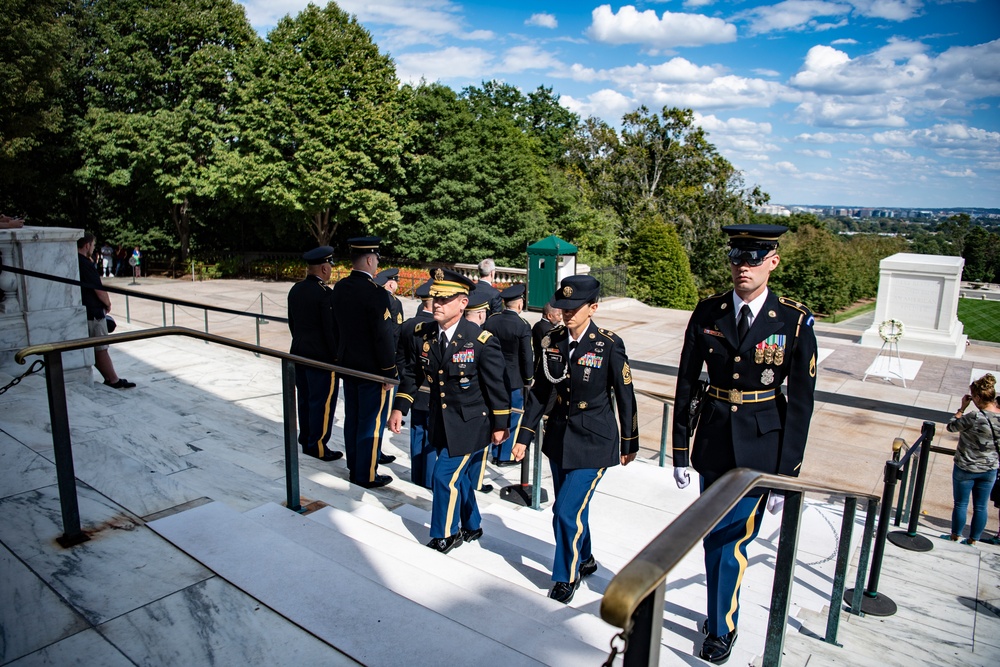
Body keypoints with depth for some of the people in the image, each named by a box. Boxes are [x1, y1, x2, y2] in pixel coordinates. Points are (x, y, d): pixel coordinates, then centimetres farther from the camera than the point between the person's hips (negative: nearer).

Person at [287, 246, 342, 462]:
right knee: (322, 403, 2)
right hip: (321, 357, -8)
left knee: (305, 400, 16)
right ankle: (318, 446, 10)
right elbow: (331, 329, -19)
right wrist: (337, 356, -11)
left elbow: (291, 323, 13)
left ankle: (306, 441, 26)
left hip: (299, 353, 8)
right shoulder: (324, 293, -19)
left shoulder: (295, 290, 6)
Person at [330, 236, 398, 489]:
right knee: (371, 424, 4)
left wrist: (342, 356, 19)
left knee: (352, 419, 18)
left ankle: (354, 467, 31)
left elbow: (336, 326, 10)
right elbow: (384, 337, -21)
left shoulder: (339, 288, 2)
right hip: (371, 370, -8)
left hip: (347, 365, 8)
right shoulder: (376, 294, -22)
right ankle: (366, 475, 14)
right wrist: (390, 373, -12)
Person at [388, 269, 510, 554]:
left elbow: (496, 385, -12)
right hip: (440, 420, 6)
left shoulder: (482, 341, -20)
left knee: (445, 475, -5)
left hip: (470, 423, -5)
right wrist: (399, 408, 0)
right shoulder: (424, 334, -5)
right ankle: (472, 526, 41)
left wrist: (500, 424, -6)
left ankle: (447, 533, 20)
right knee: (458, 475, 18)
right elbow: (413, 373, 7)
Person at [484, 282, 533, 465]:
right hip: (514, 380, -5)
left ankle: (496, 454, 26)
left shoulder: (491, 321, -2)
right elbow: (527, 357, -12)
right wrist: (528, 379, 2)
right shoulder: (523, 326, -16)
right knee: (512, 418, 7)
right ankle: (505, 456, 15)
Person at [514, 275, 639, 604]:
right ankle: (584, 559, 44)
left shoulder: (609, 345, -16)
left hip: (594, 441, -5)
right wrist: (524, 436, 3)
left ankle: (568, 575, 18)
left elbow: (625, 397, -7)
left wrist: (629, 445, 0)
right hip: (559, 435, 5)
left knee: (567, 511, -7)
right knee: (573, 508, 18)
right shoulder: (553, 341, -4)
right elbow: (539, 391, 4)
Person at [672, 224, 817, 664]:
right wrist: (680, 450, 2)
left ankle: (721, 629, 26)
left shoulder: (795, 320, -9)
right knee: (714, 538, 14)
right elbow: (686, 384, 2)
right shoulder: (708, 313, -3)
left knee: (729, 539, 2)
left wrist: (786, 471, -7)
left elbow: (801, 401, -6)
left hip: (761, 445, -3)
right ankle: (722, 616, 37)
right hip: (714, 438, 3)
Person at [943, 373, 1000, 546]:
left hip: (965, 468, -5)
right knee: (981, 506, 14)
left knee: (961, 504, 10)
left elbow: (951, 426, -11)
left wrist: (962, 408, -5)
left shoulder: (974, 417, -25)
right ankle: (973, 540, 25)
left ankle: (955, 536, 23)